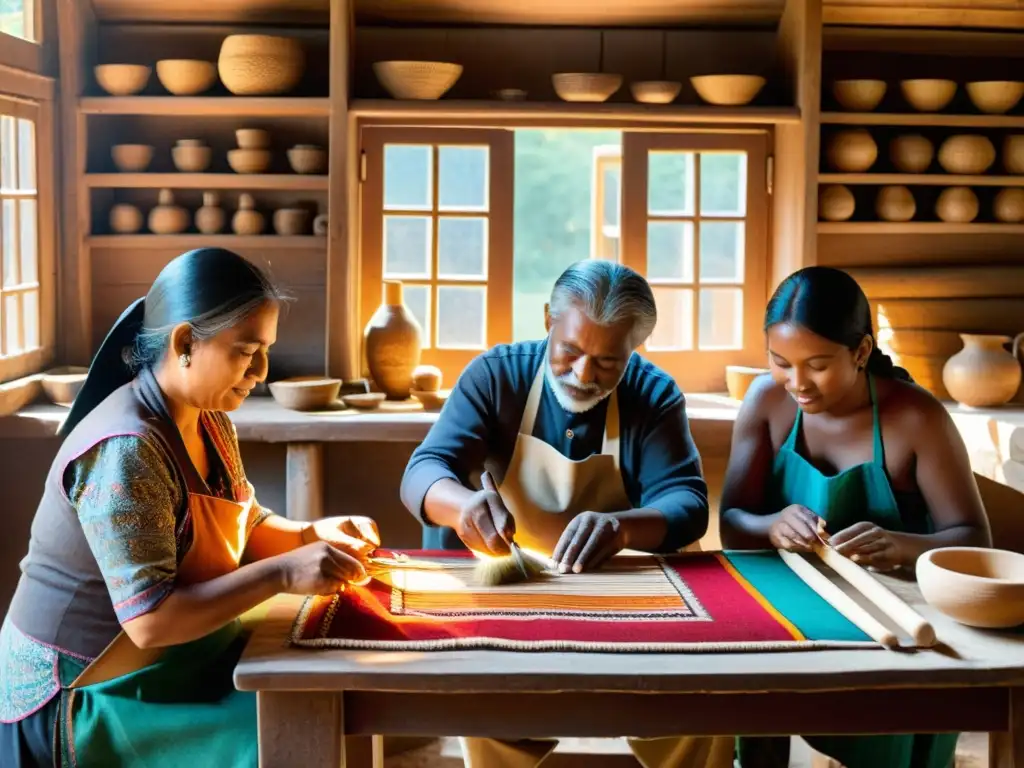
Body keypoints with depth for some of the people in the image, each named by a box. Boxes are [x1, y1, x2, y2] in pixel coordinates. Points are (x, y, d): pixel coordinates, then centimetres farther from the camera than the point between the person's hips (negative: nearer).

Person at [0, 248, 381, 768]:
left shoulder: (209, 422, 2)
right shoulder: (126, 451, -27)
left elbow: (241, 526, 13)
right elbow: (150, 621, -30)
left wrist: (311, 534, -7)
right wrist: (283, 574, -32)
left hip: (169, 659, 8)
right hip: (87, 690, -8)